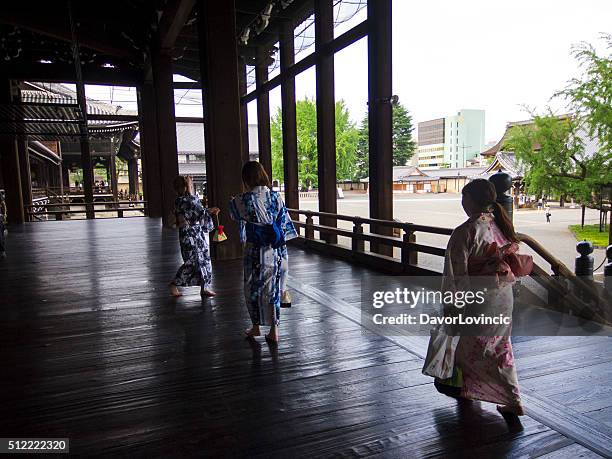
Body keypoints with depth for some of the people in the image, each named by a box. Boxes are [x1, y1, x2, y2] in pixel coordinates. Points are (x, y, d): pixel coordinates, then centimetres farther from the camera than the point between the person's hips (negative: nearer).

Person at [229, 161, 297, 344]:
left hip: (256, 251, -3)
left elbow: (234, 213, 8)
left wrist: (232, 201, 31)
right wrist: (281, 248, 10)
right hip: (277, 251, 4)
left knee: (253, 288, 15)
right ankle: (274, 331, 17)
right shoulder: (276, 196, -3)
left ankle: (256, 327, 30)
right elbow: (284, 223, 1)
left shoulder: (244, 200, -13)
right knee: (273, 289, 12)